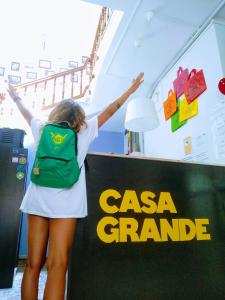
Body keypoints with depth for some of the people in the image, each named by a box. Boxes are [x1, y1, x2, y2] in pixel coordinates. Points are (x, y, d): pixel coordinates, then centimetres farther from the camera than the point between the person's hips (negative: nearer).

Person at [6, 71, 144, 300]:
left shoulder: (42, 129, 14)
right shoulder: (84, 131, 8)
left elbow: (26, 113, 32)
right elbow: (109, 111, 15)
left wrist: (16, 97, 52)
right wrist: (132, 89, 27)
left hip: (38, 200, 4)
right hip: (65, 202, -3)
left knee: (33, 264, 9)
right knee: (57, 265, -3)